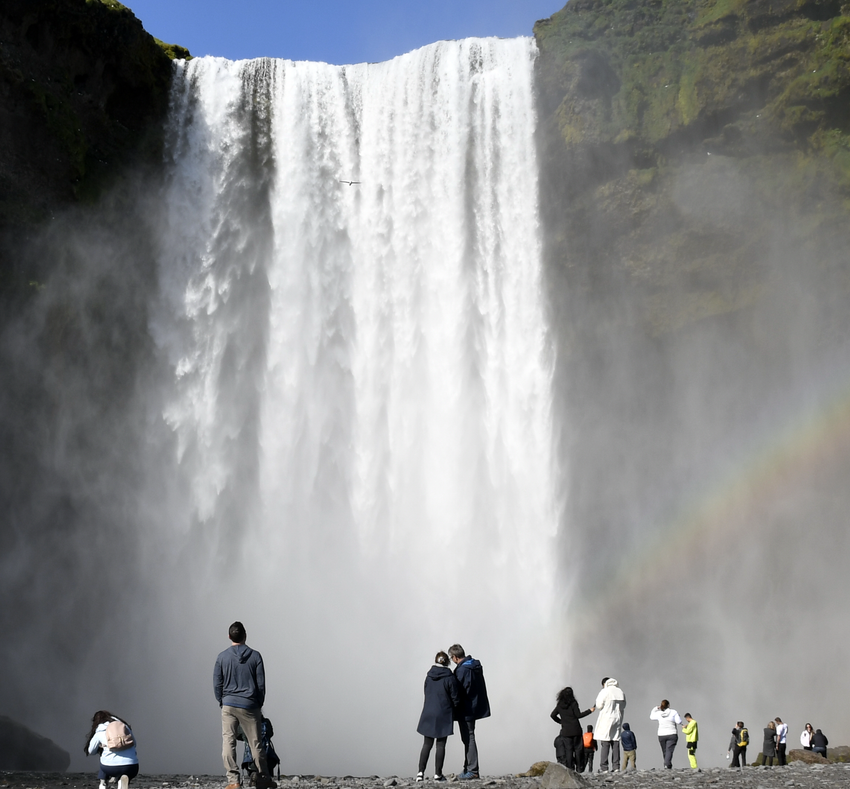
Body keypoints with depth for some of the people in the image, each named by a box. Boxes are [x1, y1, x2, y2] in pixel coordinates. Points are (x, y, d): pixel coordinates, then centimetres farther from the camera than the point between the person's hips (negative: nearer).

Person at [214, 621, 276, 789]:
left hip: (228, 705, 0)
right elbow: (261, 684, 1)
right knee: (255, 743, 9)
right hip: (250, 706, 0)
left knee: (228, 742, 1)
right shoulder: (255, 656, -1)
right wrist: (259, 705, 13)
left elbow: (217, 684, 3)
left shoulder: (222, 657, 0)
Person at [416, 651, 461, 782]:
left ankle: (421, 772, 1)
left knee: (427, 744, 10)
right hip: (444, 715, -4)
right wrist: (455, 707, 13)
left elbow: (427, 693, 10)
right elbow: (455, 698, -7)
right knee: (440, 745, 4)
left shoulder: (428, 676, 2)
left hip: (428, 714, 4)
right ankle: (438, 774, 6)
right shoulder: (450, 678, -11)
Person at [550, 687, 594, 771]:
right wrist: (589, 710, 1)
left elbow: (552, 715, 8)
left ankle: (569, 768, -2)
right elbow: (578, 715, -7)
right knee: (577, 748, 4)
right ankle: (578, 768, 0)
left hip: (565, 731, 3)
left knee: (568, 749, 4)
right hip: (575, 730, -3)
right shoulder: (573, 703, -7)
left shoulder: (560, 705, 6)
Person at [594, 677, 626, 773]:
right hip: (617, 720, 5)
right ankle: (616, 767, 4)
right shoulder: (621, 692, 9)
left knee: (605, 744, -5)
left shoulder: (605, 691, -9)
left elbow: (599, 705, -8)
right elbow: (623, 708, 13)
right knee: (615, 744, 8)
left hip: (606, 719, -5)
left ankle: (603, 768, -7)